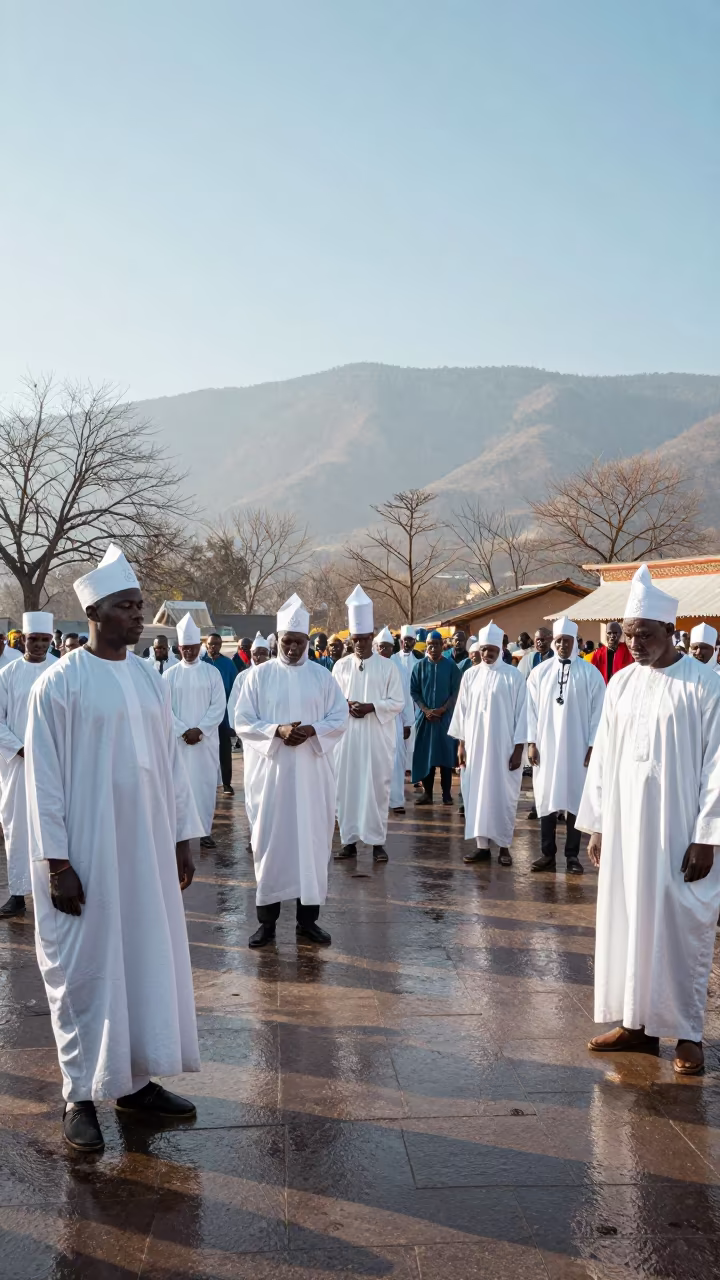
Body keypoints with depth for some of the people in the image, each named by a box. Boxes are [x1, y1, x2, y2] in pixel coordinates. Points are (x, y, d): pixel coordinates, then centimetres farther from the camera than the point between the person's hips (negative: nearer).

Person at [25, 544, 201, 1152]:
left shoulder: (150, 679, 8)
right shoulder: (60, 683, -10)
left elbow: (170, 761, 11)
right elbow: (43, 777, -11)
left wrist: (182, 839, 9)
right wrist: (56, 862, -14)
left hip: (148, 849, 6)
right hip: (87, 854, -6)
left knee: (149, 958, 11)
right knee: (87, 967, 3)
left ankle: (136, 1080, 25)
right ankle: (82, 1094, 16)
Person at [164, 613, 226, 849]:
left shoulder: (212, 673, 2)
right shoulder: (170, 675, 3)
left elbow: (219, 707, -2)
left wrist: (199, 730, -11)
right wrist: (184, 731, -11)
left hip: (205, 739, 0)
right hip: (178, 739, 0)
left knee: (205, 783, 1)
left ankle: (205, 831, 7)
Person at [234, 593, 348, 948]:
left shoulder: (322, 675, 5)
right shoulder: (258, 675, 1)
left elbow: (340, 717, 4)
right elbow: (242, 721, -2)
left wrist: (312, 730, -15)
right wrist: (277, 731, -17)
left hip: (313, 772, 1)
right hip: (273, 769, -1)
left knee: (312, 839, 4)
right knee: (271, 840, 2)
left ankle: (308, 918, 13)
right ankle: (267, 919, 11)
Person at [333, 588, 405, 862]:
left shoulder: (388, 667, -1)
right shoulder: (341, 666, 5)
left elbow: (398, 702, -2)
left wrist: (371, 707, -16)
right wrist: (346, 706, -13)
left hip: (377, 737, -2)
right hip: (347, 735, 2)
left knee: (376, 787, 0)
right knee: (346, 786, 3)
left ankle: (377, 842, 7)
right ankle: (349, 840, 11)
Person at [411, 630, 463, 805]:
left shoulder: (451, 667, 2)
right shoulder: (419, 666, 4)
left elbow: (456, 692, -1)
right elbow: (414, 691, 3)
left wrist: (442, 709, -12)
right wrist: (426, 710, -10)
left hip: (446, 716, -1)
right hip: (424, 716, 1)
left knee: (446, 754, -2)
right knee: (425, 754, 1)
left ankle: (446, 793, 4)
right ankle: (427, 792, 7)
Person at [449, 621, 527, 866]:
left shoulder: (514, 676, -5)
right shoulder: (470, 675, 5)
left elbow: (521, 713, -5)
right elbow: (462, 710, 8)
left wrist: (518, 748, -8)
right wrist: (461, 743, 5)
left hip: (503, 747, -3)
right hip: (475, 745, 3)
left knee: (503, 795, 2)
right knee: (477, 793, 5)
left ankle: (504, 846, 12)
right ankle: (482, 845, 12)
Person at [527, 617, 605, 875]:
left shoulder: (590, 673, -3)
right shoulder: (540, 672, 3)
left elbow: (597, 712, -2)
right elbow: (532, 709, 4)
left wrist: (593, 745, -5)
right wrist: (531, 742, -1)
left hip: (577, 748, -2)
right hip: (546, 746, 2)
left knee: (576, 800, 4)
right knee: (546, 799, 5)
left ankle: (572, 855, 12)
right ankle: (548, 854, 13)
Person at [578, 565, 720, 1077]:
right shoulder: (622, 683, 6)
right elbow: (604, 756, 10)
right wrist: (597, 823, 8)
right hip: (625, 828, 5)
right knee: (628, 921, 9)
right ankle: (638, 1022, 21)